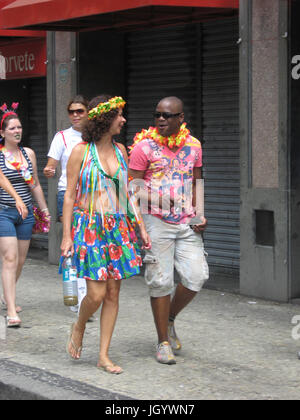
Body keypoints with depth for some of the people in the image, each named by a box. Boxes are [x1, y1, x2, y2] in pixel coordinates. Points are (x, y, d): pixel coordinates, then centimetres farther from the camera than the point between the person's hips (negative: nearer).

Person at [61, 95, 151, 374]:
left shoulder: (119, 150, 10)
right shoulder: (81, 152, -5)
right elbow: (70, 195, -4)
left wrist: (140, 226, 11)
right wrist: (67, 236, -9)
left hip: (117, 228, 5)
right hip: (89, 227, -5)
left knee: (113, 293, 3)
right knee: (96, 294, -10)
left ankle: (104, 356, 10)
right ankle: (78, 327, 22)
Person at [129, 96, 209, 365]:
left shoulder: (193, 145, 9)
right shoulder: (144, 146, -5)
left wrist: (199, 214, 6)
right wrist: (156, 201, -18)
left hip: (187, 223, 4)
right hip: (157, 221, -4)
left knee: (197, 276, -3)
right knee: (161, 280, -2)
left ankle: (170, 319, 24)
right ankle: (164, 341, 10)